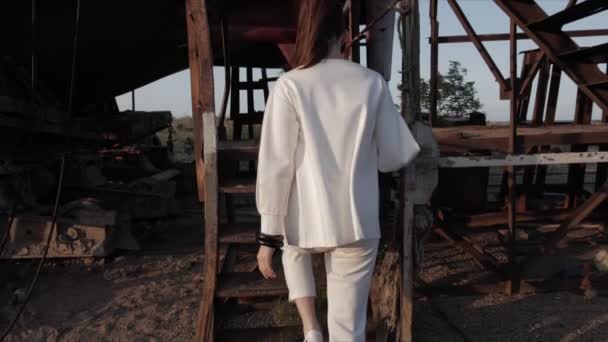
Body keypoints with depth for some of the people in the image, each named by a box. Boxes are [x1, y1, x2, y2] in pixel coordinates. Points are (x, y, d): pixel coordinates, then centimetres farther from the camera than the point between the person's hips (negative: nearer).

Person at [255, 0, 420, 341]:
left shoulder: (289, 85, -7)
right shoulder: (373, 83, -1)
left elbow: (276, 165, -8)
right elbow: (394, 157, 5)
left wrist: (268, 236, -1)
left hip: (307, 222, 0)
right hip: (357, 224, 1)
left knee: (293, 248, 34)